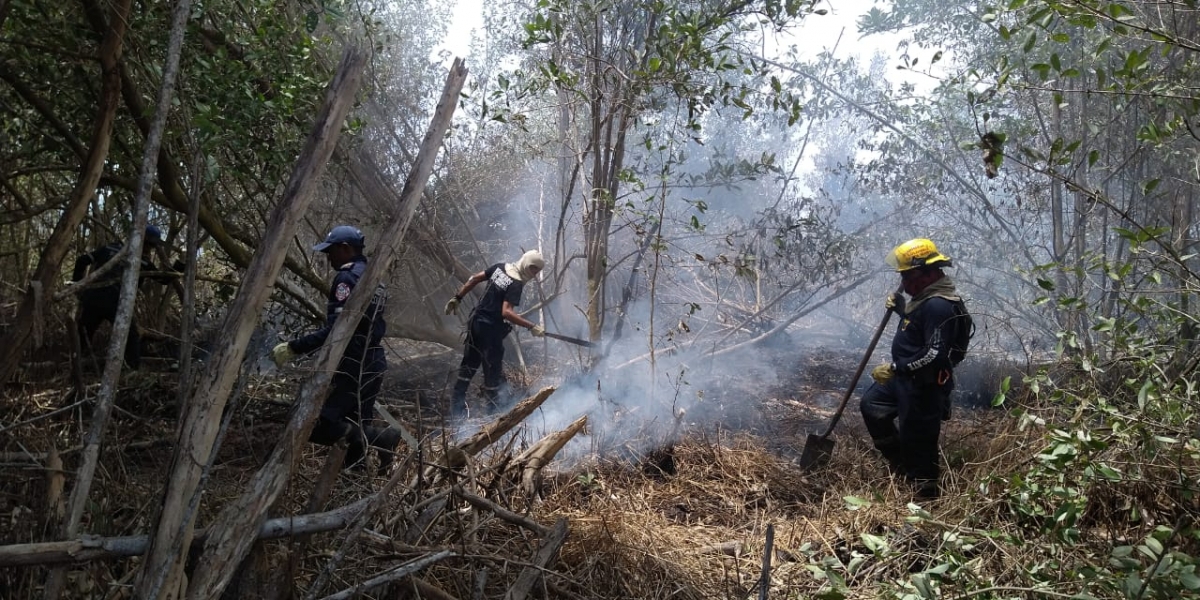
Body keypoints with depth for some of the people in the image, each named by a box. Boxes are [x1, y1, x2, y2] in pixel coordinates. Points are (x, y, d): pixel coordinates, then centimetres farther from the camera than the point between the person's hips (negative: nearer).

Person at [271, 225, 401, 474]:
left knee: (317, 426, -8)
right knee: (357, 427, 13)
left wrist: (293, 348, -20)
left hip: (353, 367, -9)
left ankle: (381, 438, -15)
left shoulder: (347, 278, -13)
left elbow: (336, 330, -22)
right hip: (373, 365, 9)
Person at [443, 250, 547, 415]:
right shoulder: (516, 284, -19)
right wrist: (532, 327, -30)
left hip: (476, 321, 8)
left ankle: (457, 404, 24)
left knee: (469, 362, 17)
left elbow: (474, 279, 9)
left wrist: (457, 298, 16)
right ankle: (492, 407, 13)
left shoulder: (500, 267, 5)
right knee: (493, 368, 4)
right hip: (490, 328, -8)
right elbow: (506, 312, -29)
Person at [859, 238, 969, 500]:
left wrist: (895, 368, -25)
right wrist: (900, 307, 9)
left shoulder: (939, 306, -26)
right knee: (871, 405, 21)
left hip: (924, 384, -11)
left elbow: (934, 354, -30)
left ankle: (925, 491, 18)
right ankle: (900, 463, 31)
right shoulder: (927, 296, 6)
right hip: (906, 376, 11)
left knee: (917, 438, 0)